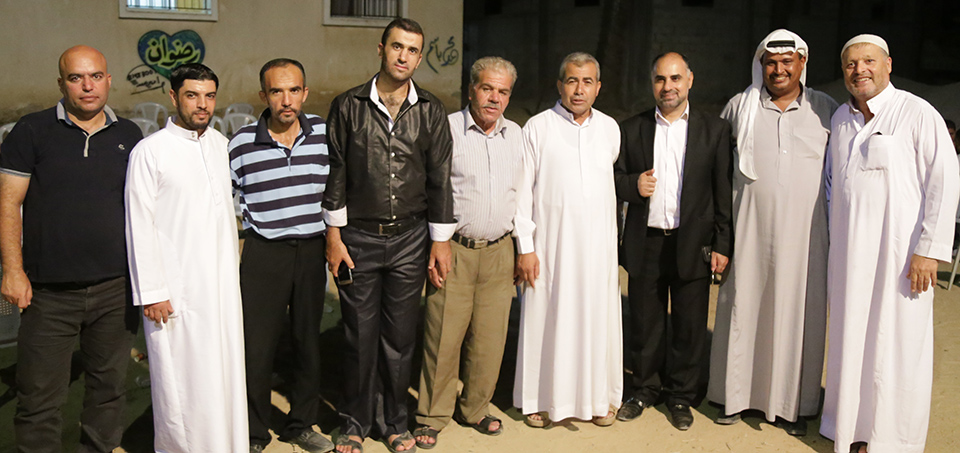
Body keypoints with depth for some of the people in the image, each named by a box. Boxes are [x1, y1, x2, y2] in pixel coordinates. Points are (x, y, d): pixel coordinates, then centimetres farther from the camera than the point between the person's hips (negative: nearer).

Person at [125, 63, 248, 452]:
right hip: (177, 288, -5)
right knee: (181, 375, 1)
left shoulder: (220, 144, 10)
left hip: (222, 283, 5)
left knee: (225, 371, 11)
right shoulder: (149, 152, -7)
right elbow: (140, 226, -8)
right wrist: (151, 292, -10)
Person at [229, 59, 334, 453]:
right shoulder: (242, 143, -6)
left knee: (308, 339, 12)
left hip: (312, 250, 2)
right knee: (257, 346, 1)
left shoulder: (323, 133, -2)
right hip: (264, 253, -2)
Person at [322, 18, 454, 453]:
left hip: (410, 239, 1)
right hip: (358, 238, -1)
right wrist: (334, 235, -1)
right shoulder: (348, 106, -1)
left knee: (400, 336, 9)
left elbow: (440, 179, 4)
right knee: (360, 335, 6)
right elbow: (335, 173, 2)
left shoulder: (431, 111, 2)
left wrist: (441, 242, 3)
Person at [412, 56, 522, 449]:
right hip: (453, 250, -4)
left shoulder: (516, 135, 11)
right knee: (443, 336, 0)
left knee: (490, 338, 9)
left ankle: (475, 408, 28)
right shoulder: (446, 129, -4)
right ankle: (432, 415, 17)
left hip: (499, 252, 4)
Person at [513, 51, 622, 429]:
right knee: (547, 319, 3)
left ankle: (598, 397, 24)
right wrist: (525, 247, -8)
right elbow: (523, 190, -4)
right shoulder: (537, 128, -3)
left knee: (598, 318, 8)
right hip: (551, 242, -3)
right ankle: (541, 398, 19)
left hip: (598, 243, 3)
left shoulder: (610, 128, 7)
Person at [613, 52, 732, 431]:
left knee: (689, 326, 8)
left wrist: (722, 245, -4)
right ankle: (645, 389, 30)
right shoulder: (631, 130, 7)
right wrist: (633, 184, -12)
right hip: (644, 244, 1)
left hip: (692, 245, -1)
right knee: (644, 324, 12)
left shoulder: (715, 130, 2)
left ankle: (681, 396, 25)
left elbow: (724, 193, 0)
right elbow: (615, 179, 10)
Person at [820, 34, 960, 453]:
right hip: (847, 252, 5)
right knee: (849, 338, 11)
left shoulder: (917, 114, -7)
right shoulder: (840, 118, 11)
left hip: (898, 252, -5)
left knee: (896, 346, 2)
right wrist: (833, 242, 12)